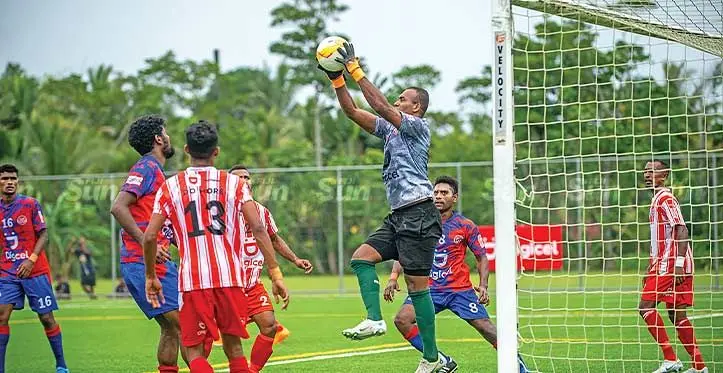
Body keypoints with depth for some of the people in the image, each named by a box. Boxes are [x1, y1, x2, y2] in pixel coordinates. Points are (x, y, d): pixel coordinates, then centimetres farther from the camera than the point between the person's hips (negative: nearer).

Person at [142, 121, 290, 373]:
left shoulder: (170, 187, 6)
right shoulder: (234, 184, 7)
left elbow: (149, 236, 1)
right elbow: (258, 229, -4)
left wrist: (151, 277, 14)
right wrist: (276, 275, -4)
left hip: (192, 279, -1)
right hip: (230, 275, 1)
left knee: (195, 352, 3)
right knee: (233, 347, 15)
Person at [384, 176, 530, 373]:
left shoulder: (466, 226, -2)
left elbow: (481, 257, 4)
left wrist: (483, 285, -11)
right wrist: (393, 278, -11)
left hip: (460, 289, -2)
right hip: (429, 288, 2)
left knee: (484, 326, -11)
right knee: (402, 319, -19)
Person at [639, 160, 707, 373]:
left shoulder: (666, 198, -10)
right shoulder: (657, 200, 21)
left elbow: (682, 230, -20)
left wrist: (679, 263, -26)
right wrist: (651, 269, 28)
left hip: (671, 264, -10)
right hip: (664, 263, 10)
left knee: (646, 306, -12)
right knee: (676, 314, 9)